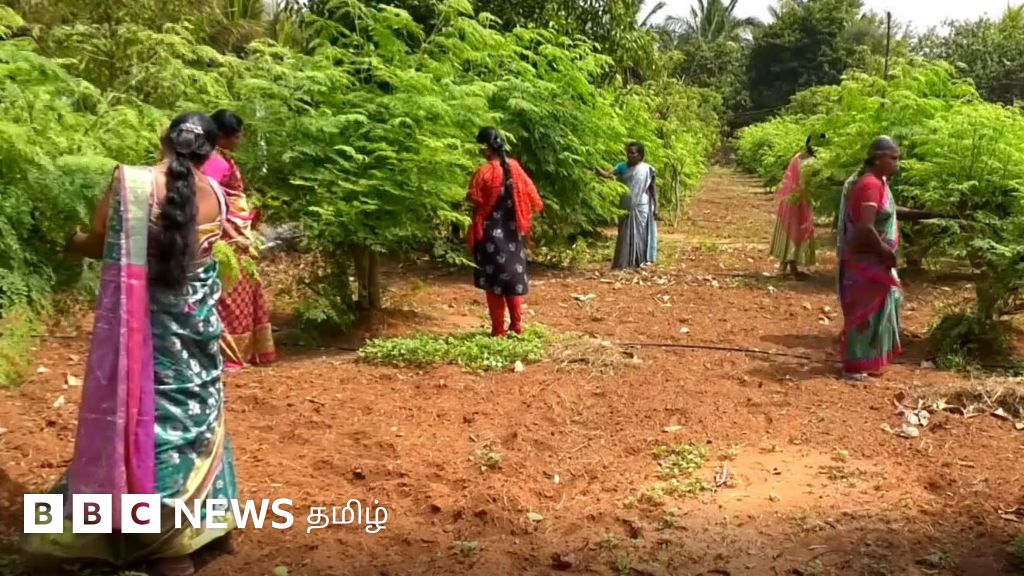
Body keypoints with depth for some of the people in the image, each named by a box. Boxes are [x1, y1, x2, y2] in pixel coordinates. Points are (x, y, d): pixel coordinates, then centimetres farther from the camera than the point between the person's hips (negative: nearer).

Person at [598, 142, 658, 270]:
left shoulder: (647, 169, -6)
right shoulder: (623, 167, 2)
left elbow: (653, 189, -2)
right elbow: (608, 174, -9)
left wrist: (656, 207, -5)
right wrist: (597, 170, -29)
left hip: (641, 208, -3)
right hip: (626, 207, 3)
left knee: (639, 233, 3)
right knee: (626, 234, 5)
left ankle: (640, 261, 13)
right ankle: (624, 263, 10)